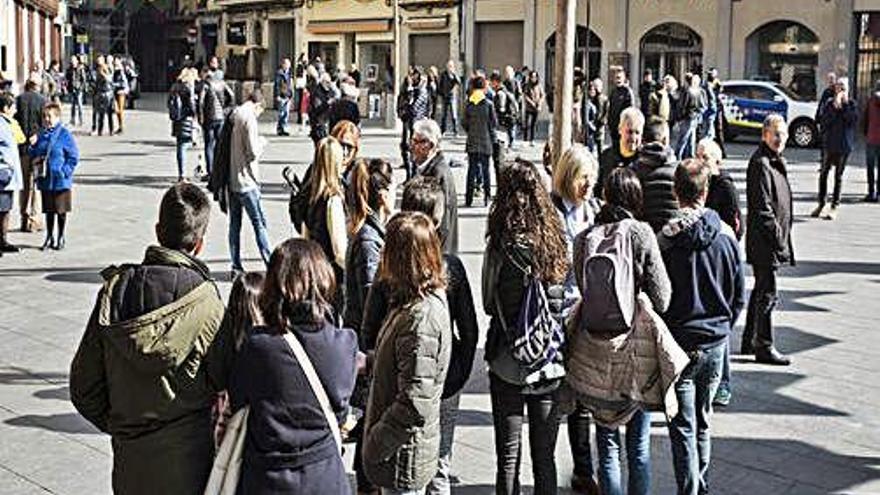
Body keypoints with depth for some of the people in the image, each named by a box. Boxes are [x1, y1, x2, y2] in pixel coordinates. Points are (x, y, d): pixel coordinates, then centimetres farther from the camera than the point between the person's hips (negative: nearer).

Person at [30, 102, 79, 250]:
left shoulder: (64, 134, -9)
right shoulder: (42, 135, 6)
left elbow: (73, 156, -9)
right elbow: (33, 151, 19)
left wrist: (65, 171, -15)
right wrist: (34, 159, -2)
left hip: (61, 180, -5)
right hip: (44, 179, 5)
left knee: (61, 210, 6)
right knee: (48, 210, 13)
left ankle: (61, 237, 20)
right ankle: (49, 237, 24)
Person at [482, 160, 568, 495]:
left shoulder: (501, 245, -14)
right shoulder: (555, 239, -3)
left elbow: (489, 304, -5)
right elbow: (568, 299, 3)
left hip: (509, 363, -3)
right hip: (551, 364, 3)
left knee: (508, 457, 7)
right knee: (544, 456, 14)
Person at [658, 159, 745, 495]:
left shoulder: (667, 236, -14)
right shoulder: (726, 234, -3)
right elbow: (740, 294, 5)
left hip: (681, 342, -4)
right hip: (716, 341, 4)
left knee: (683, 427, 2)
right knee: (703, 421, 18)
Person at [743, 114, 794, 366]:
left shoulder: (774, 161, 15)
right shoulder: (760, 164, -17)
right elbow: (763, 208, -21)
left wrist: (782, 238, 19)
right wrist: (778, 239, -19)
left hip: (770, 240, 11)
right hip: (764, 241, -11)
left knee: (761, 290, 17)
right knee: (767, 293, -5)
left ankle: (750, 341, 27)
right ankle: (764, 347, 3)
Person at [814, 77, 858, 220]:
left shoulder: (852, 104, 1)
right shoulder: (830, 104, 3)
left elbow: (853, 119, -14)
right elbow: (824, 121, -8)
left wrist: (845, 104, -13)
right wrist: (835, 106, -15)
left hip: (844, 144, -2)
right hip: (829, 144, 2)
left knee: (839, 176, 3)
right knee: (823, 173, 7)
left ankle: (834, 206, 8)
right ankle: (822, 204, 18)